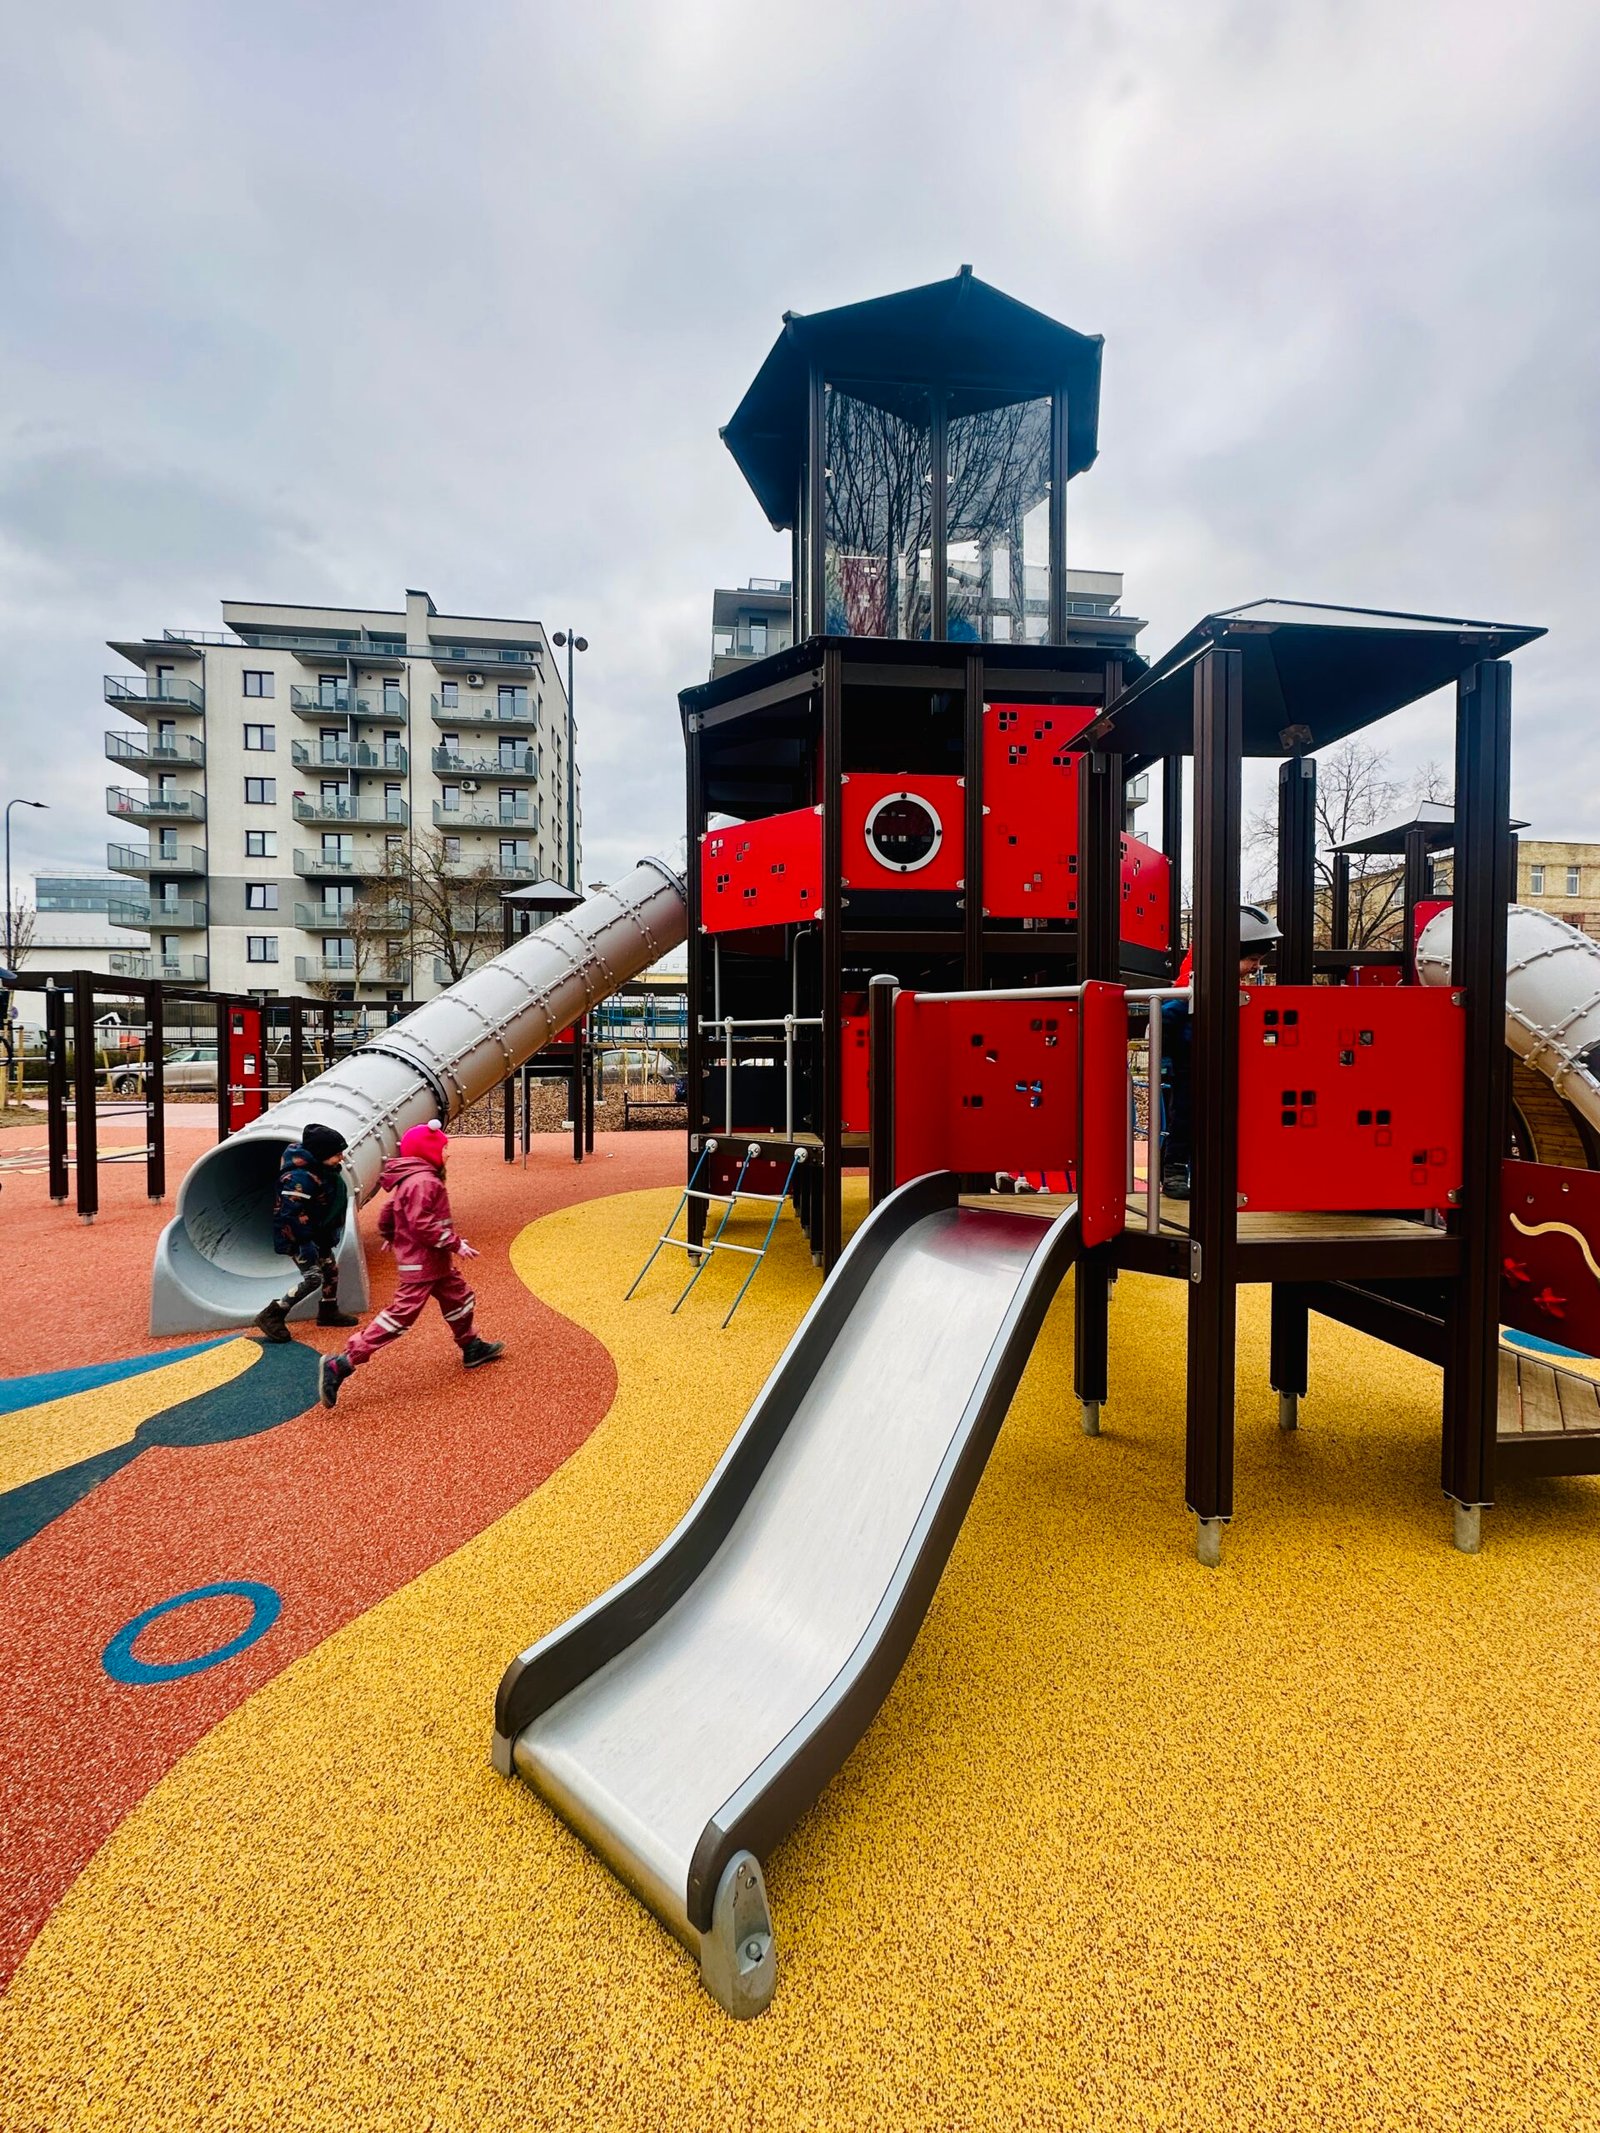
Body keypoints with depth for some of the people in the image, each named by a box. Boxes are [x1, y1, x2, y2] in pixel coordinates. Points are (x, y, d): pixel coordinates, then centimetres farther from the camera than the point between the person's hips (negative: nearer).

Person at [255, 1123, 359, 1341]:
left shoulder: (322, 1169, 0)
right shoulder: (300, 1177, -30)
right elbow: (291, 1214, -30)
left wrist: (331, 1232, 22)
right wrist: (305, 1243, -27)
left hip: (319, 1233, 10)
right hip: (298, 1236, -10)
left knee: (331, 1270, 18)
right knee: (313, 1277, -14)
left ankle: (328, 1311, 36)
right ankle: (271, 1316, -3)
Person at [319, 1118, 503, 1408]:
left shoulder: (410, 1180, 11)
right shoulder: (423, 1182, -22)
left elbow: (386, 1218, 16)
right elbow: (423, 1225, -29)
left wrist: (392, 1237, 34)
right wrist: (455, 1244, -22)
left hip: (435, 1263, 11)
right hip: (421, 1266, -11)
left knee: (459, 1299, 21)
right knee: (400, 1316, -8)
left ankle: (472, 1349, 37)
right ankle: (341, 1365, -4)